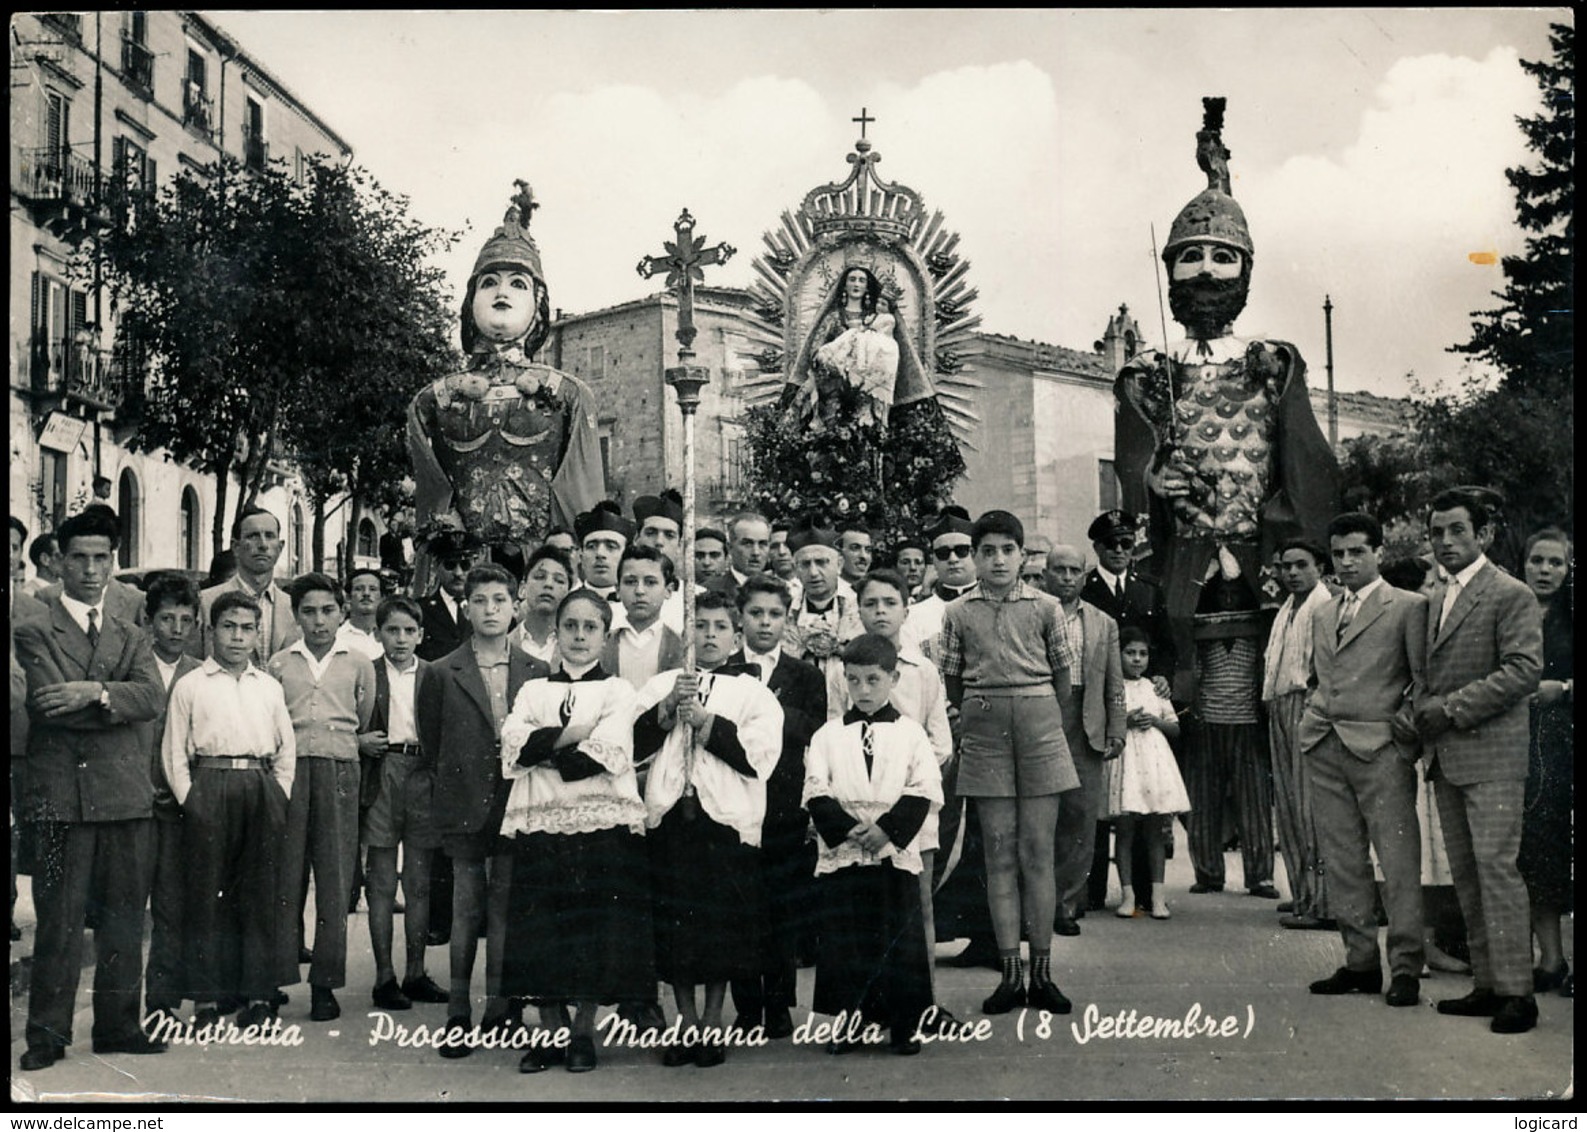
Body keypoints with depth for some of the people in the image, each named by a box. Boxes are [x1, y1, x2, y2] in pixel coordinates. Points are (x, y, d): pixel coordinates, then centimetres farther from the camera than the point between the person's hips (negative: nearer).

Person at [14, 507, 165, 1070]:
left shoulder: (131, 637, 17)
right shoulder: (33, 632, 4)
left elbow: (151, 695, -2)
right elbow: (50, 701, -12)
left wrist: (95, 693, -18)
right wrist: (116, 699, -7)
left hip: (127, 792, 4)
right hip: (63, 793, -4)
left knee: (123, 916, 8)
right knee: (59, 918, -2)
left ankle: (118, 1024, 16)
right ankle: (47, 1034, 5)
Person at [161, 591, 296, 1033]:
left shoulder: (270, 688, 17)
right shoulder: (190, 686, 8)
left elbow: (287, 750, 17)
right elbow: (173, 752, 5)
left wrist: (278, 798, 6)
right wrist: (189, 799, -5)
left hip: (262, 790, 2)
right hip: (208, 786, -2)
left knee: (261, 893, 1)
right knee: (205, 892, -3)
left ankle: (258, 995, 6)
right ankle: (207, 997, 2)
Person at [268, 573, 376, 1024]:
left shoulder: (359, 665, 10)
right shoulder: (279, 664, 11)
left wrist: (340, 742, 8)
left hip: (339, 771, 0)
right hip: (288, 770, 0)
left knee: (335, 879, -1)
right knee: (285, 876, -2)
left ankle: (325, 983, 4)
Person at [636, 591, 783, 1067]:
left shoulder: (754, 693, 8)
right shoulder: (662, 685, 14)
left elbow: (760, 754, -7)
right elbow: (634, 745, 3)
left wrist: (706, 722, -9)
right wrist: (668, 708, -9)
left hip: (728, 819, -2)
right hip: (670, 815, 2)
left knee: (723, 925, 0)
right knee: (674, 922, 3)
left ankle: (713, 1022, 14)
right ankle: (687, 1022, 16)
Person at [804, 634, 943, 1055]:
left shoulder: (910, 734, 5)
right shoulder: (828, 735, 7)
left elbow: (922, 792, -3)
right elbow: (816, 793, 0)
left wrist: (886, 830, -13)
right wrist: (848, 829, -13)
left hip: (895, 854, -1)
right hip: (841, 857, 1)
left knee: (899, 938, 1)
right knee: (843, 940, 3)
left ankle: (904, 1023, 10)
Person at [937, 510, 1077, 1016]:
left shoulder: (1046, 607, 4)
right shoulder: (958, 613, 6)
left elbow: (1062, 674, 9)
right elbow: (951, 679, 12)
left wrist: (1053, 725, 6)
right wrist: (973, 718, 11)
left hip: (1039, 724, -1)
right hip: (984, 729, 1)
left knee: (1038, 850, 0)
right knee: (999, 850, 1)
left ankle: (1042, 972, 4)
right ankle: (1010, 974, 5)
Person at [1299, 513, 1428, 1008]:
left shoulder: (1408, 607, 1)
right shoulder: (1322, 615, 19)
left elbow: (1424, 679, -2)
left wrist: (1404, 728, -10)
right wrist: (1312, 720, 14)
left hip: (1379, 748, -6)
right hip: (1324, 748, 6)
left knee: (1398, 860, -6)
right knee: (1342, 860, 6)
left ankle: (1405, 968, -2)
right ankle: (1360, 962, 13)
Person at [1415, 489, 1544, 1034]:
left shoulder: (1511, 595, -7)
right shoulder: (1435, 598, 17)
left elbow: (1524, 670, -16)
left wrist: (1452, 708, -16)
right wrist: (1423, 710, 5)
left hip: (1492, 754, -8)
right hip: (1445, 757, 8)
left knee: (1495, 866, -11)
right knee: (1464, 872, 8)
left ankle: (1516, 992, -7)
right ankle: (1487, 984, 14)